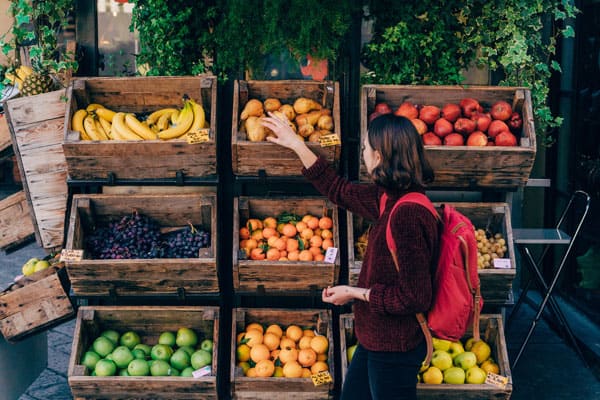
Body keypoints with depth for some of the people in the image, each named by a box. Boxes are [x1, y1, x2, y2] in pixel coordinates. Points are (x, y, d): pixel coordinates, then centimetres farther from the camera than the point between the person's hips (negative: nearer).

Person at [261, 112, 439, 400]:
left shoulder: (408, 214, -28)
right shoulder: (391, 199, 0)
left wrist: (356, 293, -15)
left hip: (394, 349, -9)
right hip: (377, 340, 9)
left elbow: (415, 298, -26)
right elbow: (340, 190, 17)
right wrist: (296, 145, 20)